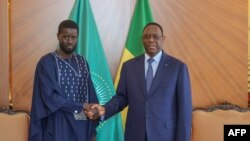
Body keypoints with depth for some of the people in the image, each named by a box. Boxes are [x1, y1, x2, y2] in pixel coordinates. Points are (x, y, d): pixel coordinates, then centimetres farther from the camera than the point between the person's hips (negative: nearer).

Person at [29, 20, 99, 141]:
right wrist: (80, 107, -16)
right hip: (59, 128, -5)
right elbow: (49, 96, -15)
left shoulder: (82, 62, 9)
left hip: (82, 127, 5)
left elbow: (90, 94, 9)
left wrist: (92, 127, 2)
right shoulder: (46, 62, -7)